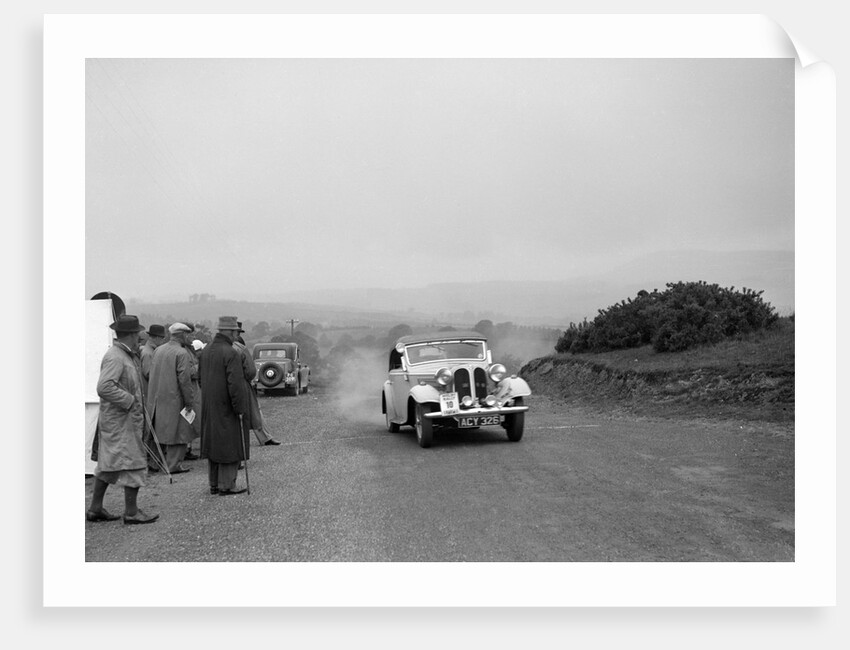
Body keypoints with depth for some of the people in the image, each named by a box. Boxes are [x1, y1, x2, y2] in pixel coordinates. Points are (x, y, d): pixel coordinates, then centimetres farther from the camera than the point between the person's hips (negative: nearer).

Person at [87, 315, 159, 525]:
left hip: (120, 419, 10)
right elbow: (104, 387, -28)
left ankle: (95, 508, 23)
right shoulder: (115, 357, -18)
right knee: (132, 463, -4)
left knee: (108, 464, 15)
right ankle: (131, 512, 3)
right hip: (120, 420, -10)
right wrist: (129, 400, -22)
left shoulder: (126, 355, 15)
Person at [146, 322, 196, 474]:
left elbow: (152, 374, 13)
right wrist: (189, 401, -12)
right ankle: (173, 464, 3)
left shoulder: (158, 350, 8)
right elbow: (184, 380, -18)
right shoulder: (182, 353, -15)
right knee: (177, 431, 1)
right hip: (174, 399, -7)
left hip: (157, 398, 7)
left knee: (161, 430, 17)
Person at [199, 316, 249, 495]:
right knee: (230, 445, 1)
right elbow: (235, 384, -23)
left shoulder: (206, 351, 7)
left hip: (209, 407, 8)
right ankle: (226, 485, 4)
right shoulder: (231, 353, -19)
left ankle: (214, 484, 23)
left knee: (213, 444, 15)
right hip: (226, 407, -8)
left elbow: (200, 378, 15)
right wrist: (240, 408, -17)